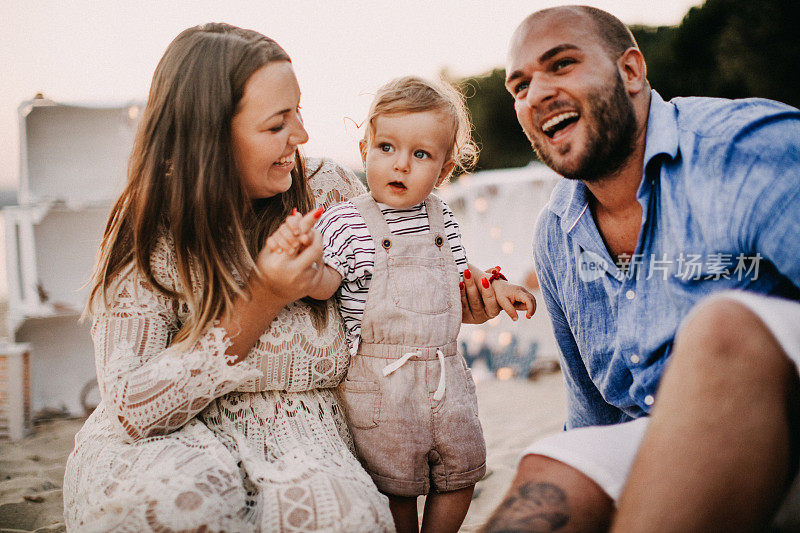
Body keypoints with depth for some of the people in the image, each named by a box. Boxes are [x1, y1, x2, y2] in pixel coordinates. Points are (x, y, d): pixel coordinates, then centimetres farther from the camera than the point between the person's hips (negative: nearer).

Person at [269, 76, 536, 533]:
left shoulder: (442, 219, 4)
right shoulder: (345, 221, -10)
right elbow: (323, 284, -19)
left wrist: (494, 285, -1)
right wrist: (300, 255, -38)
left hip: (446, 374, 5)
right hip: (380, 382, -5)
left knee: (462, 469, 17)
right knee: (396, 483, 8)